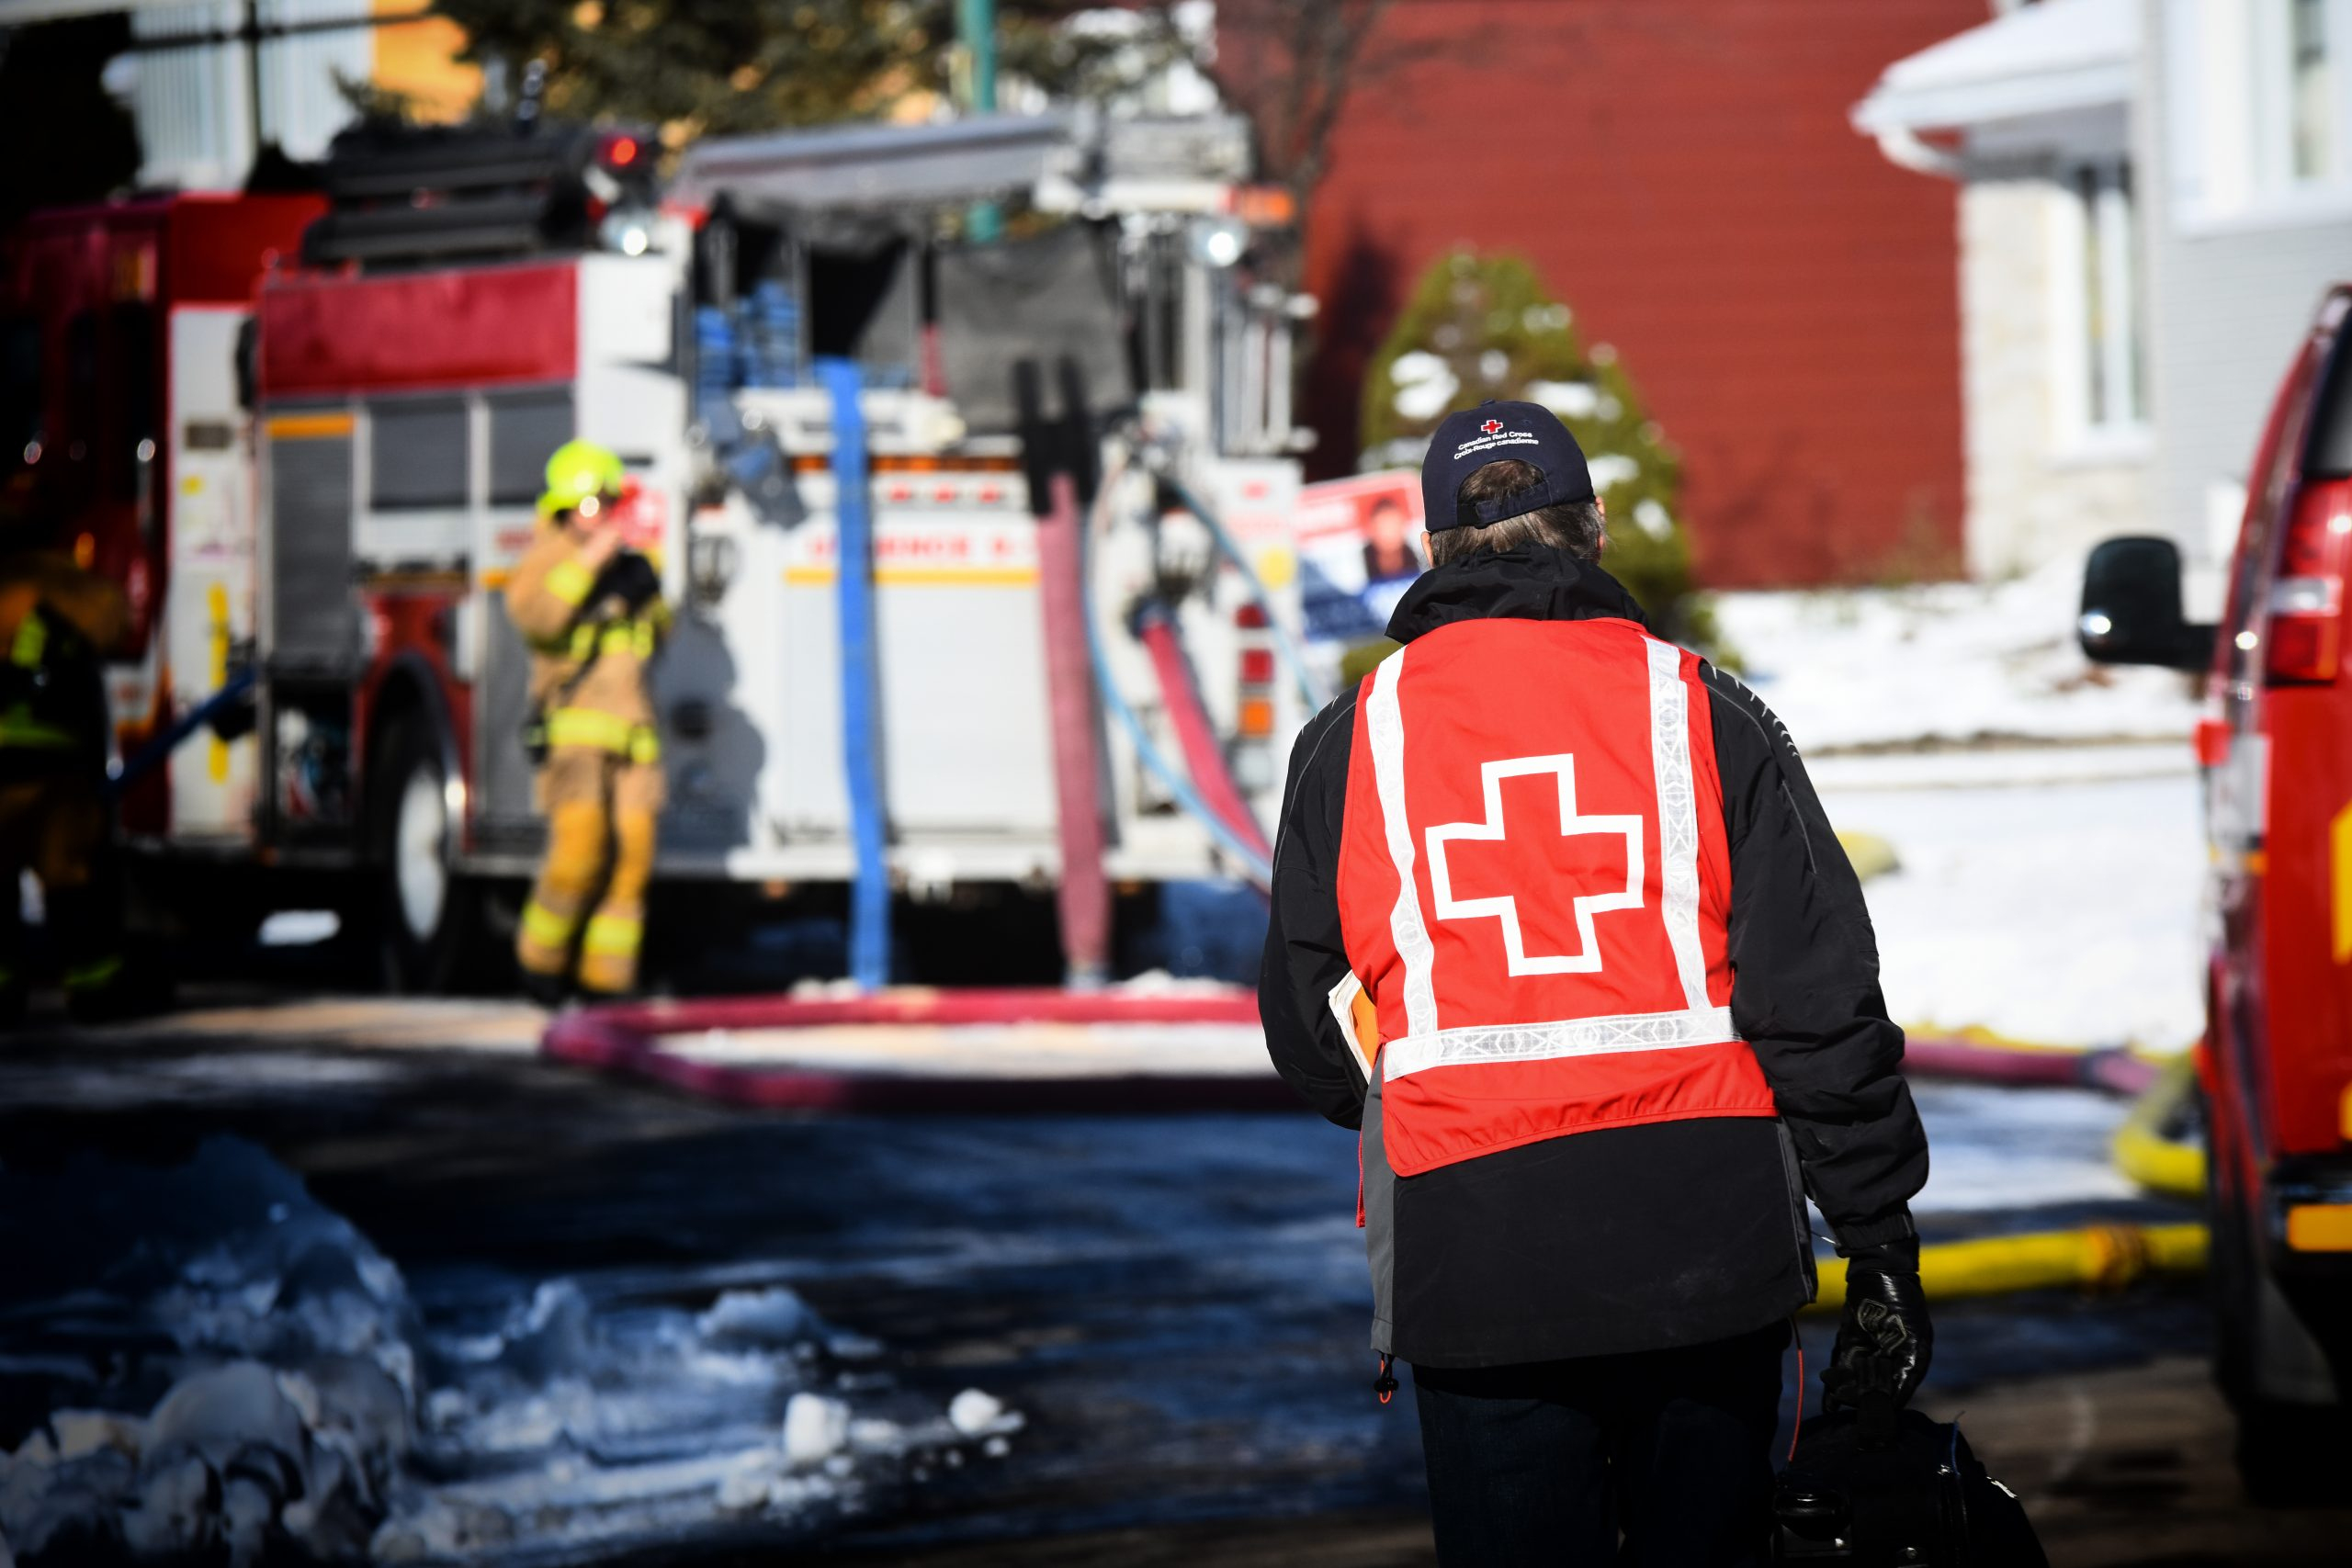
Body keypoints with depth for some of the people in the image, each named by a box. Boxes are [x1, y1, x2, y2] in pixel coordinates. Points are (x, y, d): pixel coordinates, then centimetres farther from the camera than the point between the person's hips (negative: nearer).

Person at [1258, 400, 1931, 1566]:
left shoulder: (1350, 739, 6)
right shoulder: (1706, 713, 3)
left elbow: (1310, 1037, 13)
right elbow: (1821, 999, 0)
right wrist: (1881, 1249, 5)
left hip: (1475, 1268, 0)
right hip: (1710, 1248, 0)